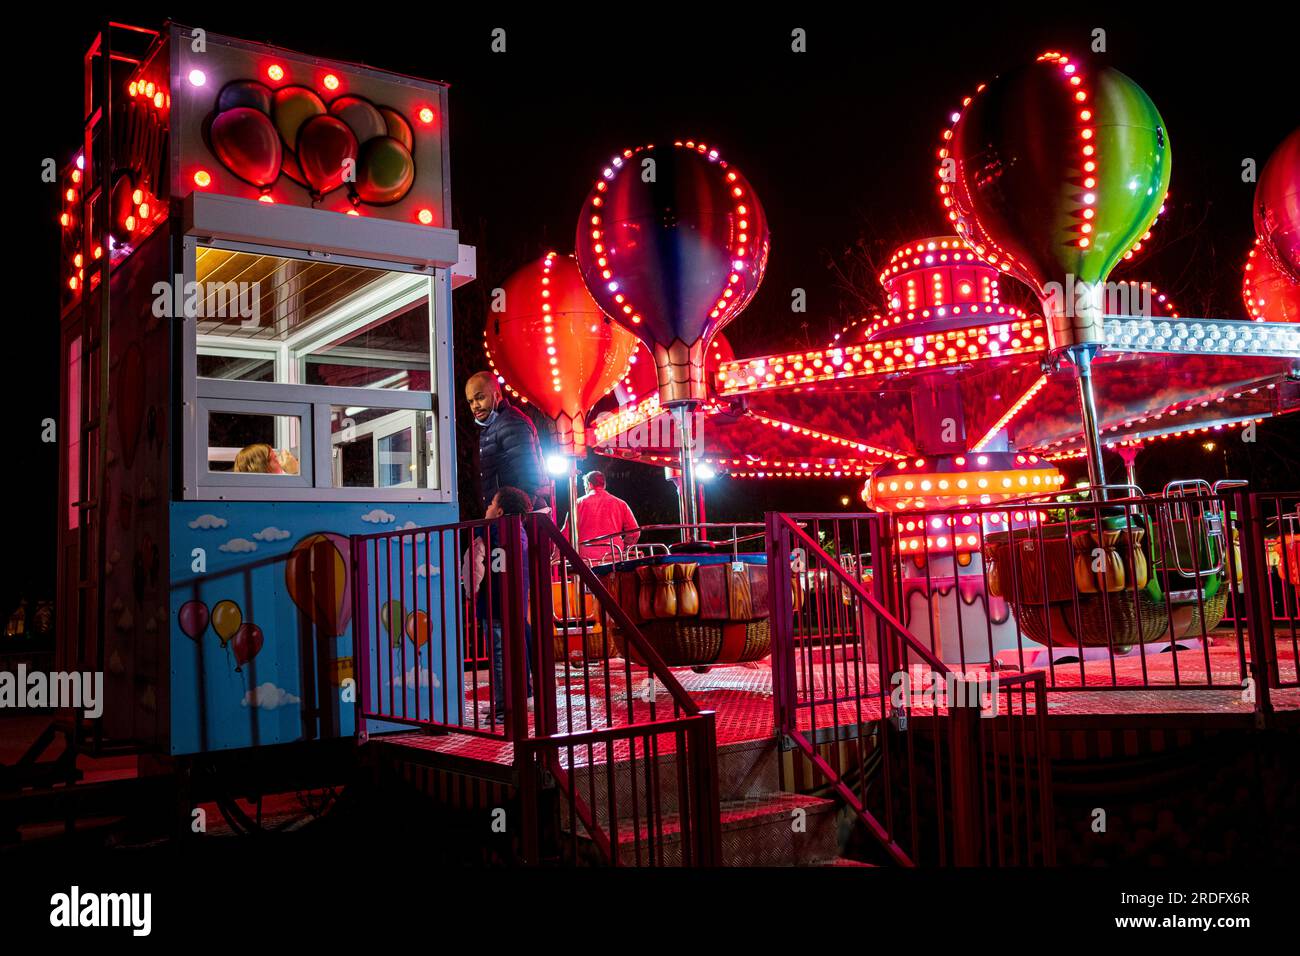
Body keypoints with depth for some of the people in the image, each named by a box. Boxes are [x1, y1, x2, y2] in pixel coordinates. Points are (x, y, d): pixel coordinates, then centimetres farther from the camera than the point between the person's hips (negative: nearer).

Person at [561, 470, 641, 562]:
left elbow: (567, 532, 0)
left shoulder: (579, 503, 6)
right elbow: (634, 532, 5)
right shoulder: (620, 504, 10)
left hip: (586, 558, -2)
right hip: (614, 557, 2)